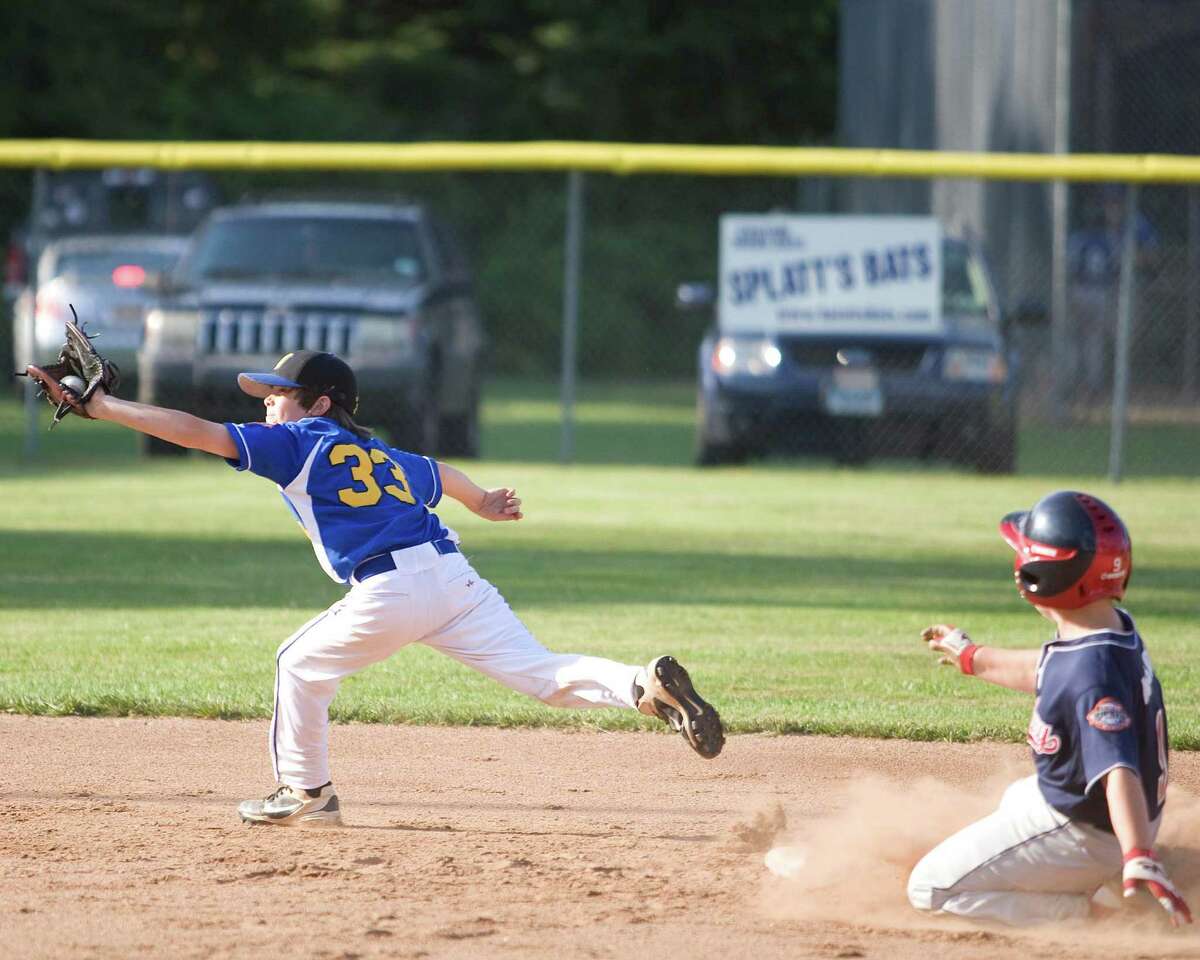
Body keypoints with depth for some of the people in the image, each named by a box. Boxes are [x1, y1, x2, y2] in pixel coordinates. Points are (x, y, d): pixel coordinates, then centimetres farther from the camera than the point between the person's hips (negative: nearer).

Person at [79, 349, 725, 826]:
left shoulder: (298, 442, 7)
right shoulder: (382, 457, 27)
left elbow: (198, 432, 1)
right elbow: (438, 475, 48)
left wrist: (105, 408, 4)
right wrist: (483, 503, 70)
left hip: (388, 592, -6)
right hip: (457, 578, 6)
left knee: (300, 665, 19)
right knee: (541, 673, -5)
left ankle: (306, 792, 27)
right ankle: (647, 684, -27)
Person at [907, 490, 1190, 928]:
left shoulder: (1093, 671, -36)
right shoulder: (1115, 629, -5)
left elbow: (1119, 770, -46)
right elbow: (1048, 673, 17)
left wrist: (1139, 860, -60)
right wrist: (973, 658, 33)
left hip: (1082, 833, -11)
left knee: (929, 890, -8)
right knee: (1017, 797, 43)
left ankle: (1091, 909, -9)